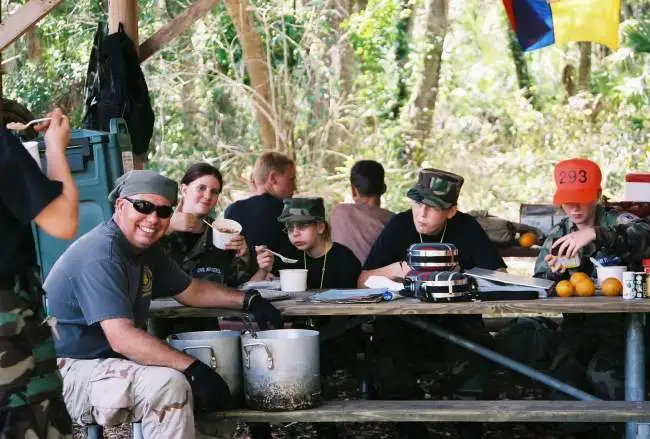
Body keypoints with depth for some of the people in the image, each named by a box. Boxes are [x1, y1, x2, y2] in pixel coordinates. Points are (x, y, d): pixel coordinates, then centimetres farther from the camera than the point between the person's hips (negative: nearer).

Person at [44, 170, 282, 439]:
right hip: (66, 373, -10)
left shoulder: (148, 250, 8)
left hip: (107, 361, 10)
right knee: (169, 384, -28)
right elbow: (122, 338, -31)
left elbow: (189, 290, 23)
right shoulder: (101, 254, -22)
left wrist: (249, 301, 10)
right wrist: (194, 369, -34)